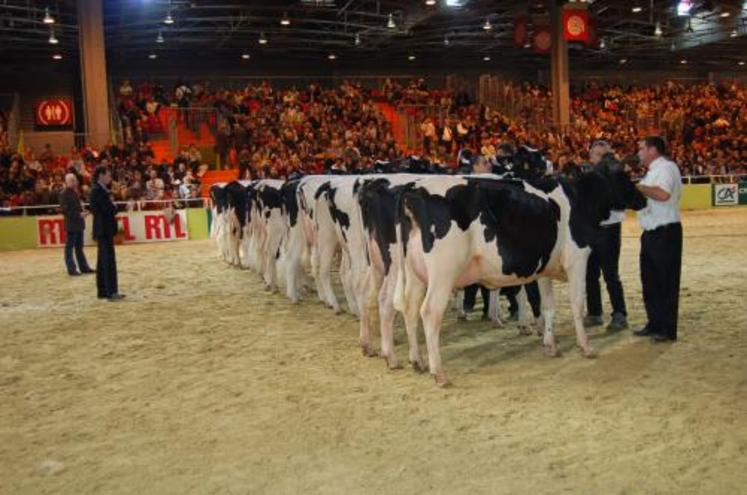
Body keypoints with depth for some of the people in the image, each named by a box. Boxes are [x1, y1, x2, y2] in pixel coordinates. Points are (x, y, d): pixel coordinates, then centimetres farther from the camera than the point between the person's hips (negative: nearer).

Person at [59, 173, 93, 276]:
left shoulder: (75, 192, 15)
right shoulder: (63, 194, -11)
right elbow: (64, 210, -16)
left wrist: (81, 212, 6)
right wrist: (78, 214, -19)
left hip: (79, 223, 8)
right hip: (71, 224, -8)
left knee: (79, 247, 14)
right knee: (69, 247, 0)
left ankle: (84, 267, 20)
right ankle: (72, 269, 3)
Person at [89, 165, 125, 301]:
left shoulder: (100, 189, 17)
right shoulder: (98, 190, -15)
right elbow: (109, 208, -21)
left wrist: (113, 208, -4)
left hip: (104, 229, 10)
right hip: (104, 229, -10)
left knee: (103, 261, 11)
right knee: (109, 260, -10)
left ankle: (103, 291, 16)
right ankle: (111, 292, -10)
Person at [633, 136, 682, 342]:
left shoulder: (666, 167, -12)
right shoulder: (654, 170, 17)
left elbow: (663, 194, -29)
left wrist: (639, 188, -18)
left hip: (666, 232, -10)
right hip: (652, 233, 10)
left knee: (666, 282, -2)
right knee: (650, 281, 15)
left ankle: (668, 330, 5)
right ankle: (655, 324, 26)